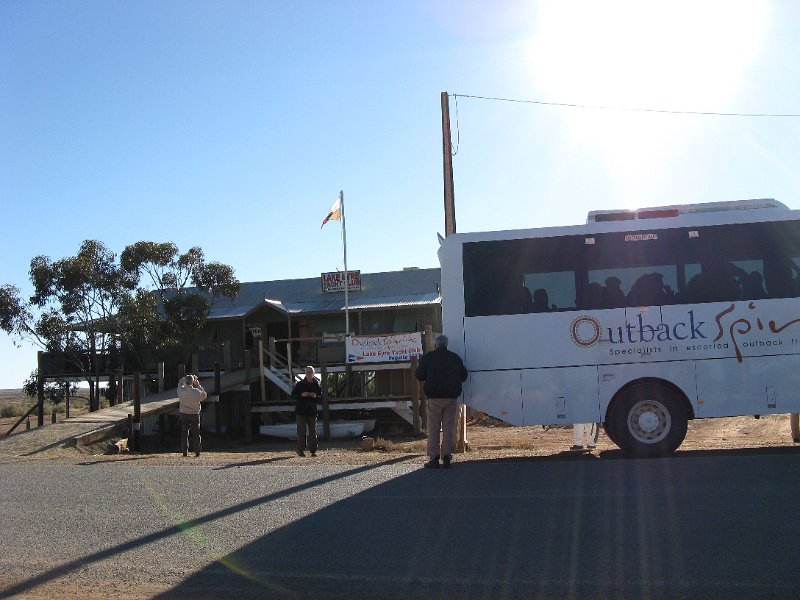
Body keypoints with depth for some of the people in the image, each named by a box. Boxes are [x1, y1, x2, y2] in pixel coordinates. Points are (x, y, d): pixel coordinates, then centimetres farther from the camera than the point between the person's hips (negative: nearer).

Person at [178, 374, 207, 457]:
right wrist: (198, 386, 4)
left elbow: (180, 383, 13)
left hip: (184, 414, 1)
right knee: (196, 434, 6)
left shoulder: (181, 391, -11)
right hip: (195, 414, -1)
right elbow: (204, 396, 3)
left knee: (184, 433, 7)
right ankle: (197, 451, 4)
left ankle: (185, 452, 5)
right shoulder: (196, 391, -17)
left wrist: (186, 378, 12)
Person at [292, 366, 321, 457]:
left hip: (312, 411, 2)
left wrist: (316, 396, -11)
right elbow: (293, 395, 2)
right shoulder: (299, 384, 3)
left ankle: (313, 450, 7)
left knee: (313, 431, 3)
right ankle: (301, 450, 3)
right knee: (302, 431, -3)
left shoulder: (316, 384, 8)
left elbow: (321, 396, 11)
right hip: (301, 411, -2)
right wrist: (301, 395, -15)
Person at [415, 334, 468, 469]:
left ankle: (434, 458, 0)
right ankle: (447, 455, 0)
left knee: (433, 429, 3)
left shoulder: (428, 357, -1)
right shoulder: (455, 357, 7)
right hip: (451, 397, 2)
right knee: (449, 427, 6)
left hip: (434, 398, -2)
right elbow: (463, 376, 13)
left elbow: (420, 376, -1)